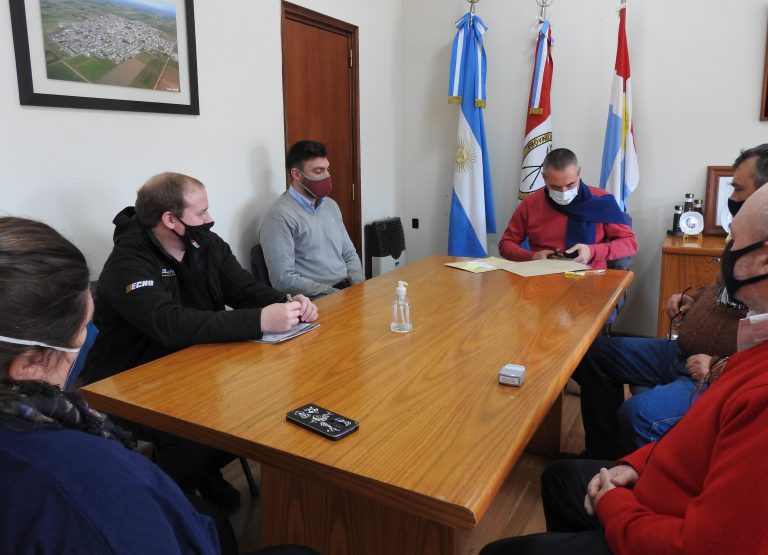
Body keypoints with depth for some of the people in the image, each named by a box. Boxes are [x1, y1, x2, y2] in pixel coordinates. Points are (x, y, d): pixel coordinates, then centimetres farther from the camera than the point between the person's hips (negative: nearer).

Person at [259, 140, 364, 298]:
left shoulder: (331, 205, 14)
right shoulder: (279, 216, -11)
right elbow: (284, 279, -17)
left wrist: (360, 287, 1)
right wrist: (335, 294, -17)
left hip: (347, 289, 7)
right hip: (316, 301, -7)